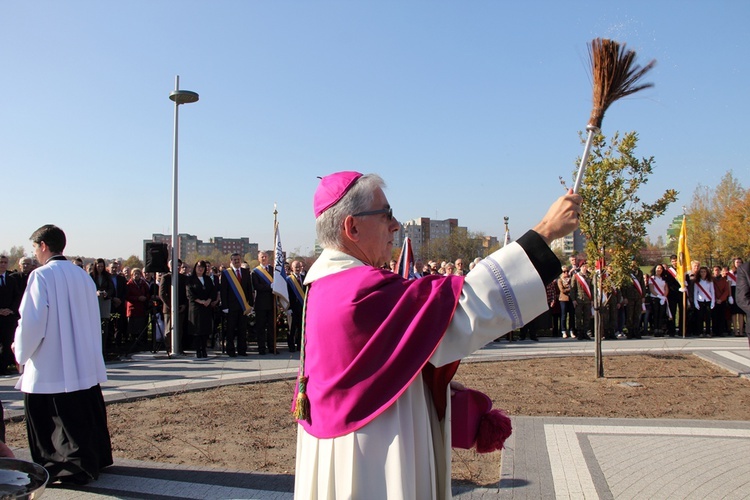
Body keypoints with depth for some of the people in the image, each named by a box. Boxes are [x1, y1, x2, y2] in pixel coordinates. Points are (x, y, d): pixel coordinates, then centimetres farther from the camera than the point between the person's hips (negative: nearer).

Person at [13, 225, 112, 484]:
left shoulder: (42, 276, -12)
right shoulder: (82, 275, 7)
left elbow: (32, 321, -15)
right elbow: (93, 318, 12)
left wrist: (21, 351, 2)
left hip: (50, 368, -7)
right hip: (86, 365, 7)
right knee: (86, 413, 16)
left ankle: (75, 468, 9)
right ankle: (95, 459, 26)